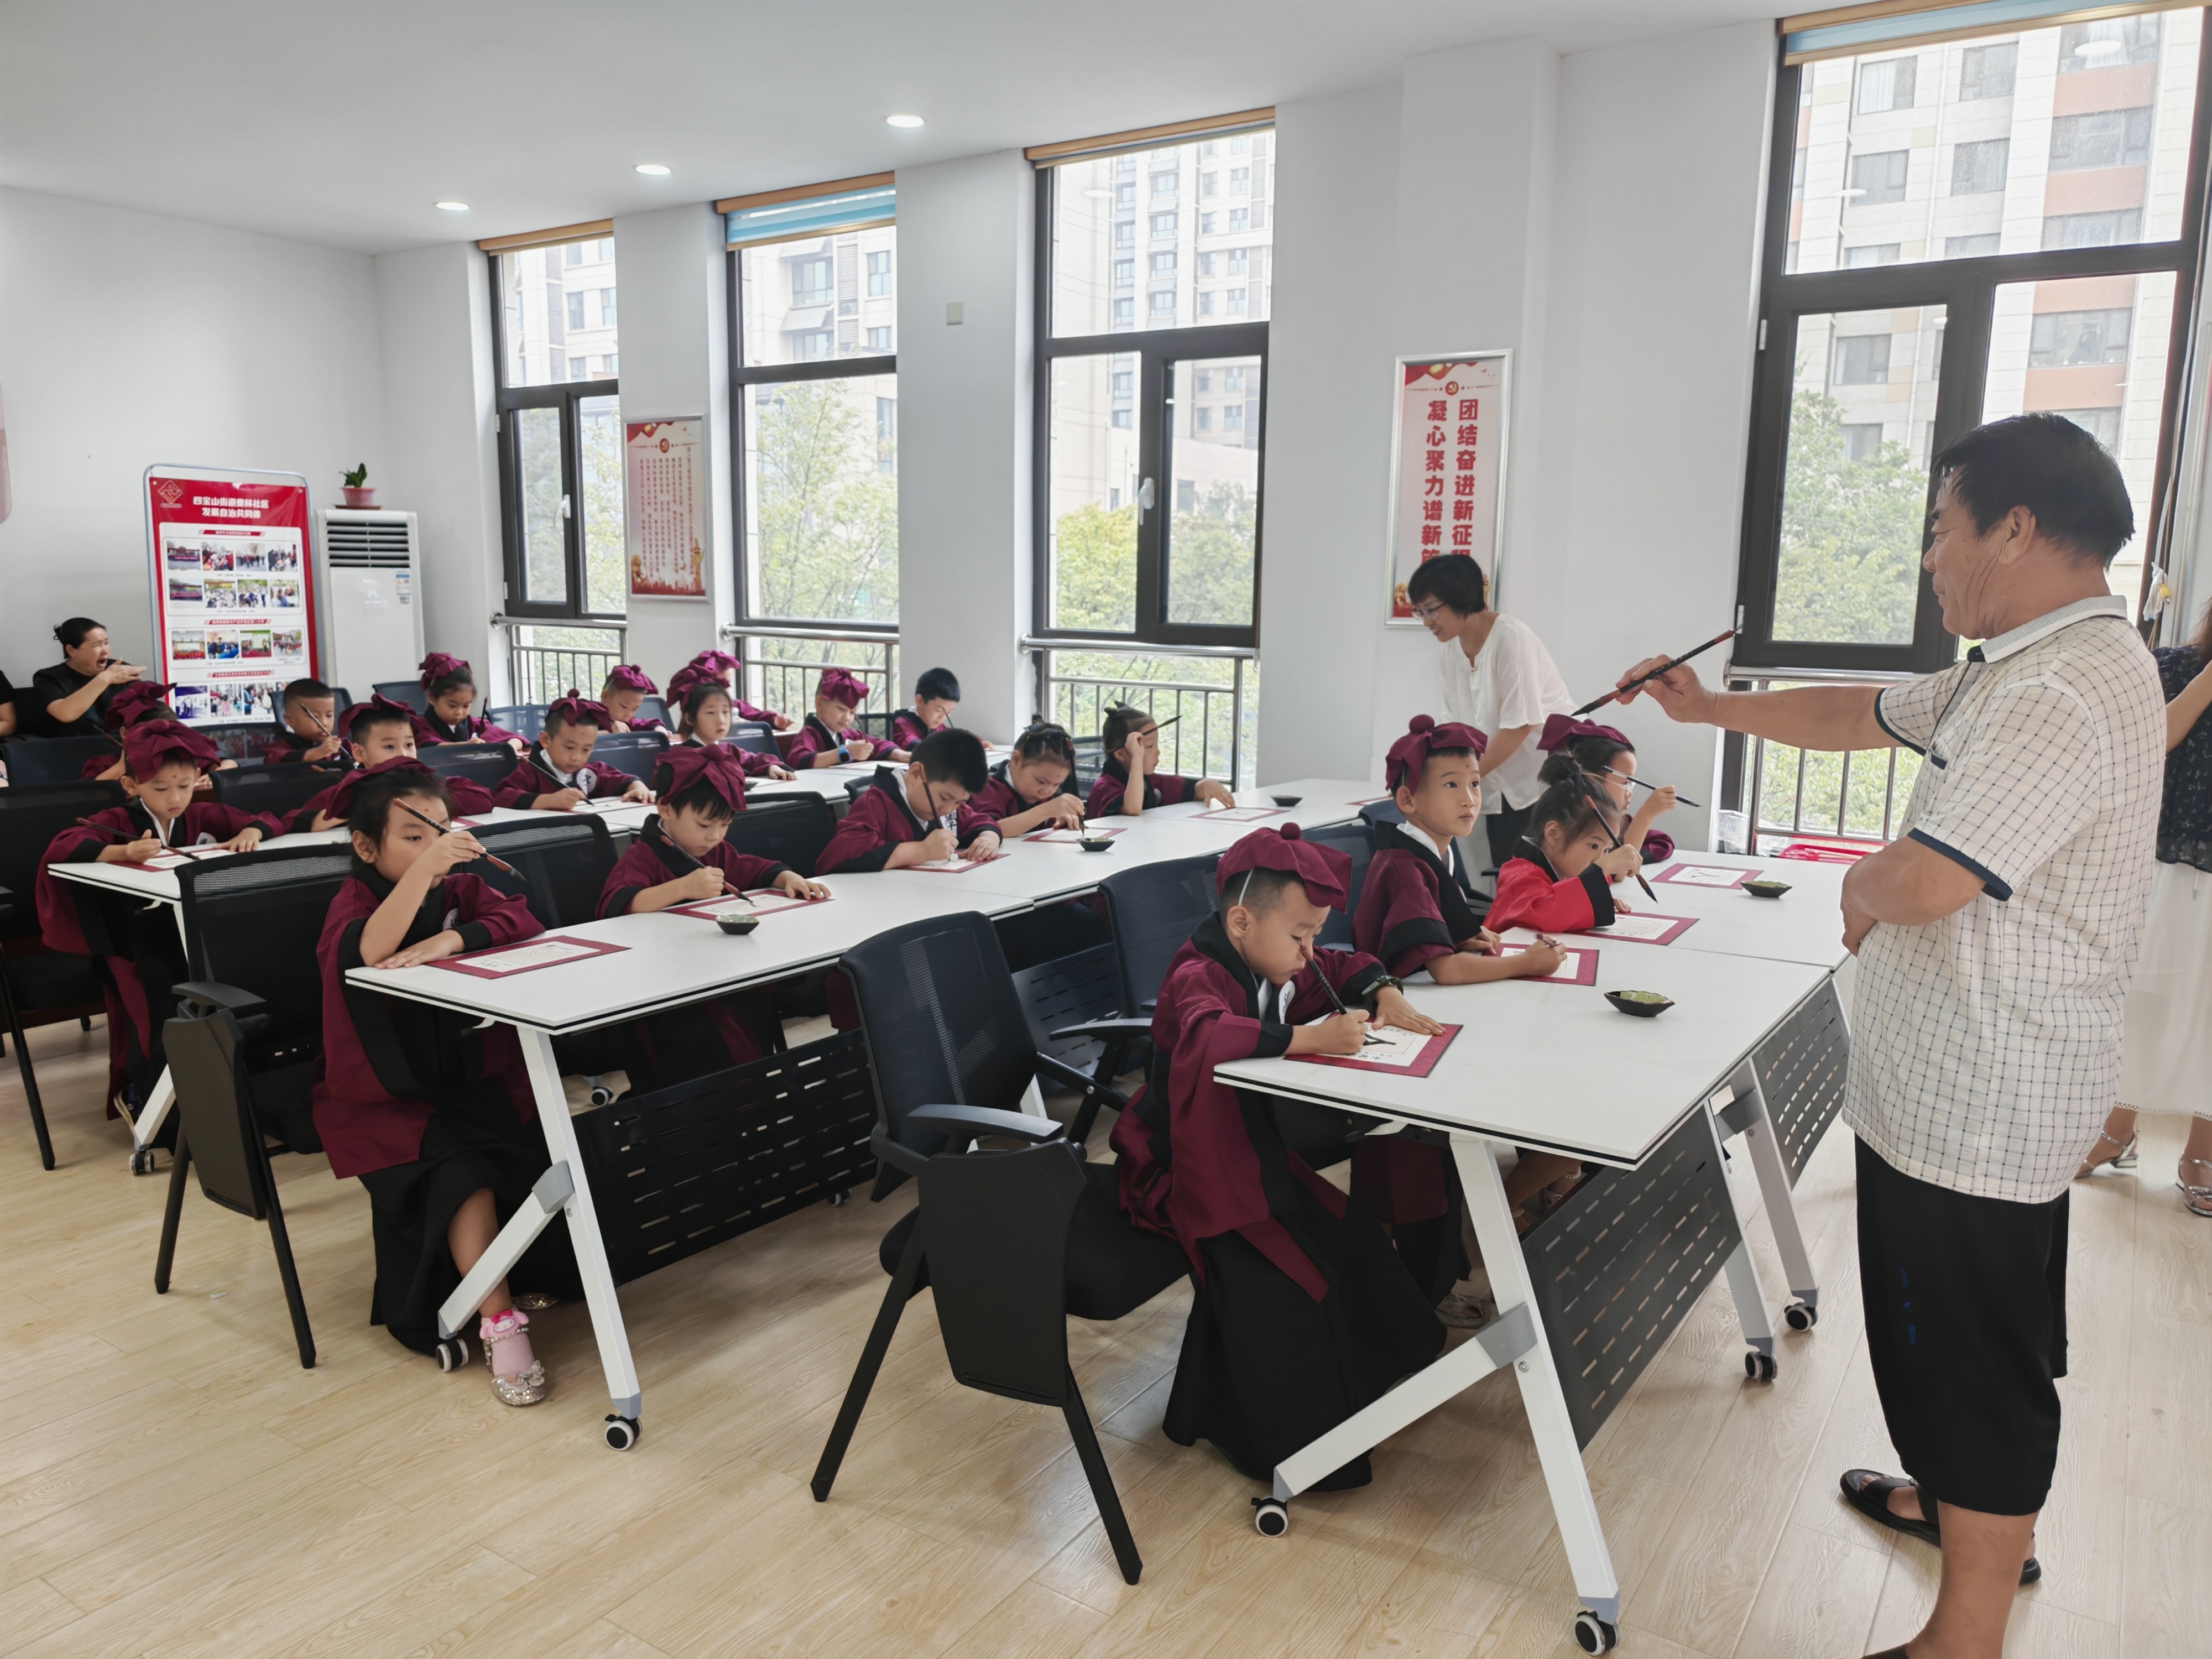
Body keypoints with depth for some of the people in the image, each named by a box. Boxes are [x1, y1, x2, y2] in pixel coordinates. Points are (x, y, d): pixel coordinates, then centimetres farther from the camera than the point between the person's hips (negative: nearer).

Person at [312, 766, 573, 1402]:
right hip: (387, 1097, -4)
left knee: (546, 1151, -22)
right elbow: (365, 952, -31)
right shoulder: (355, 898, -6)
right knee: (462, 1168, -30)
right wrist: (425, 866, -43)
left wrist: (450, 939, -27)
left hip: (473, 1077, 4)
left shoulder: (460, 889, 8)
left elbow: (520, 920, -11)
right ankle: (500, 1327, -24)